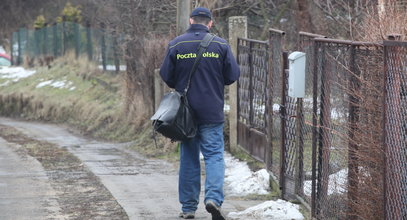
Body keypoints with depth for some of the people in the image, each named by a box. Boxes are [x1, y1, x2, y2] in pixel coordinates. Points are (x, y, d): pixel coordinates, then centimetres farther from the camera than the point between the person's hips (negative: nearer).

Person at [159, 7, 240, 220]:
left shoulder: (176, 45, -2)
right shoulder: (220, 45, -5)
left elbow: (165, 75, 0)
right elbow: (233, 75, -3)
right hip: (212, 113, -2)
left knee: (189, 158, 10)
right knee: (214, 155, 1)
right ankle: (213, 197, -20)